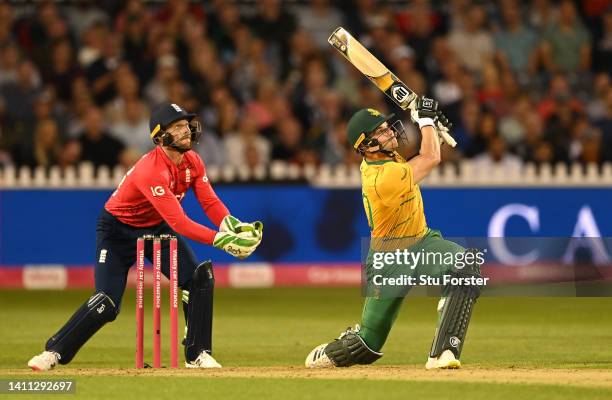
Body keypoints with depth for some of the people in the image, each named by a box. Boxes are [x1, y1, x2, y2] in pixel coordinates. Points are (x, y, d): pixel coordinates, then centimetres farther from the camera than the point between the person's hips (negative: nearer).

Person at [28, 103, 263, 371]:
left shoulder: (192, 162, -9)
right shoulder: (151, 171, -35)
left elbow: (210, 202, -11)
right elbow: (179, 223, -39)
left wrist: (233, 226, -30)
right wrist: (221, 240, -44)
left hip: (157, 228, 7)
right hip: (119, 230, -7)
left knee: (199, 279, -11)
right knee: (107, 303, -15)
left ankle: (197, 355, -1)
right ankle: (54, 352, 1)